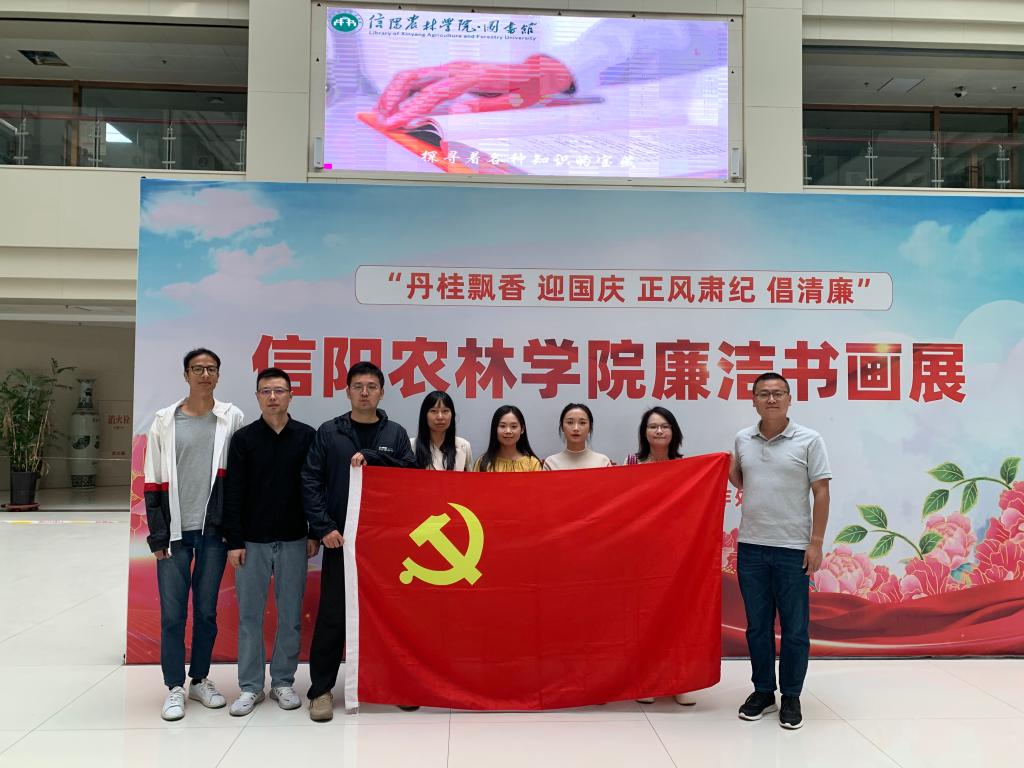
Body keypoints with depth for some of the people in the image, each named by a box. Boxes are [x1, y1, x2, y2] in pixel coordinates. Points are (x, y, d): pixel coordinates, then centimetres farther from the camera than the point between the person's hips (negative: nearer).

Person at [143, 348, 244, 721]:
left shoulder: (232, 418, 2)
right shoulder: (165, 420, 3)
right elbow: (153, 480, 3)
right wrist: (157, 534, -2)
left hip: (214, 529, 0)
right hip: (175, 530, 0)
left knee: (207, 610, 11)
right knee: (172, 612, 3)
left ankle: (200, 679, 25)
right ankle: (174, 687, 16)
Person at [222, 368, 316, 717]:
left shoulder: (307, 436, 1)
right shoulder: (244, 438, 0)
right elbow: (233, 493, -1)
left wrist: (315, 533, 0)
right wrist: (234, 541, -6)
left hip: (293, 541, 0)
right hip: (252, 541, 0)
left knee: (290, 615, 7)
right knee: (249, 615, 5)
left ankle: (283, 682, 20)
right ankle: (250, 686, 17)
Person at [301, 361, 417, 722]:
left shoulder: (396, 434, 7)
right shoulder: (329, 432, 4)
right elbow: (310, 482, 0)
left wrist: (371, 457, -16)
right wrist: (323, 527, -9)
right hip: (340, 538, -1)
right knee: (332, 616, 2)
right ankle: (321, 688, 15)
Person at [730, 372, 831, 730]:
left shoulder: (809, 440, -3)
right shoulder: (742, 439, 7)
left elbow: (821, 492, -4)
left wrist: (816, 542, -9)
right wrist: (730, 471, 1)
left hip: (792, 548, -3)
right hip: (751, 546, 3)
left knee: (794, 627, 6)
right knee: (757, 624, 12)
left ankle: (791, 696, 19)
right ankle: (763, 691, 25)